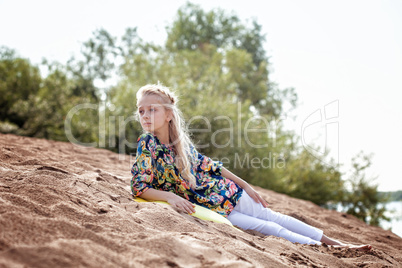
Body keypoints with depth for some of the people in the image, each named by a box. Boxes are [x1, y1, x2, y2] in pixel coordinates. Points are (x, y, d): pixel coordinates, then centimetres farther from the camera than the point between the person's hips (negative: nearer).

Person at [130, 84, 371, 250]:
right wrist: (171, 196, -34)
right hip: (204, 206, -4)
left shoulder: (181, 138, -3)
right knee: (265, 226, -10)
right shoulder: (147, 145, -17)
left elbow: (206, 165, 8)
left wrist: (245, 185, 11)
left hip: (222, 190, 5)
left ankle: (334, 243, 14)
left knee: (272, 216, 5)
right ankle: (318, 248, 0)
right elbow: (140, 187, -17)